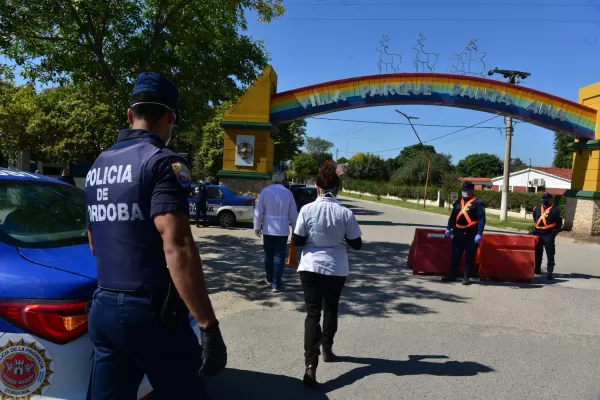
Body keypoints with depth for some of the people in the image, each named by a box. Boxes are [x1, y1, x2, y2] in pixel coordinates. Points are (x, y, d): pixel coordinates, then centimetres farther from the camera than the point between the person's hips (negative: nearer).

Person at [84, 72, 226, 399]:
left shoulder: (97, 167, 11)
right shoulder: (163, 163, -14)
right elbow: (177, 248, -25)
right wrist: (208, 326, -23)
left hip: (103, 308, 8)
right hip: (152, 313, -7)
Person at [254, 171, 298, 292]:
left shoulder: (265, 191, -4)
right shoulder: (288, 193, -5)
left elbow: (258, 211, -3)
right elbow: (293, 213, 0)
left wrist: (257, 226, 6)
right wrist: (295, 228, 12)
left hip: (268, 229, 1)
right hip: (282, 229, -1)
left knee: (268, 255, 17)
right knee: (279, 256, 3)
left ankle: (269, 278, 33)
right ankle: (276, 284, 1)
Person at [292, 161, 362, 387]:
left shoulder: (307, 209, -11)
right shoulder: (345, 213, -10)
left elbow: (297, 241, -6)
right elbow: (356, 244, -3)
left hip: (311, 268, -1)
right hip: (337, 269, 1)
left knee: (312, 313, 2)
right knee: (331, 310, 22)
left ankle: (310, 364, -10)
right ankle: (327, 349, 37)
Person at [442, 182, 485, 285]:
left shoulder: (477, 203, -6)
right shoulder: (458, 202, 11)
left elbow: (482, 219, -10)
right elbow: (452, 216, 17)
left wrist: (479, 233, -16)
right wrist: (448, 228, 10)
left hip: (471, 234, -5)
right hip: (458, 233, 5)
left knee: (469, 257, 3)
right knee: (455, 255, 9)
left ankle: (466, 277, 12)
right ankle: (452, 275, 18)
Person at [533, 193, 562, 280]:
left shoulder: (555, 210, -4)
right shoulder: (537, 209, 12)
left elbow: (559, 223, -2)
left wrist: (554, 232, -4)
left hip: (548, 235, -6)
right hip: (538, 234, 6)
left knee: (550, 254, -7)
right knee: (537, 252, 16)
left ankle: (550, 272, -8)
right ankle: (537, 268, 30)